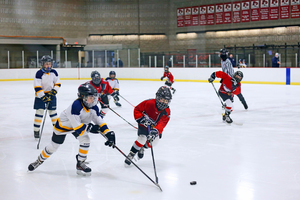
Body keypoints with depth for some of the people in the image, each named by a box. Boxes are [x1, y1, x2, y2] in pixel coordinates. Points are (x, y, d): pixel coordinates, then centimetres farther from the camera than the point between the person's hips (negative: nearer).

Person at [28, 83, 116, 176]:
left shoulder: (94, 107, -18)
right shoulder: (76, 106, -39)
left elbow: (99, 121, -11)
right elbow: (76, 126, -39)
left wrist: (108, 133, -21)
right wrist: (89, 128, -38)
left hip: (80, 124, 5)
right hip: (63, 124, -5)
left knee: (85, 140, -17)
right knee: (53, 146, 6)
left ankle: (80, 164, 1)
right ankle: (40, 160, 33)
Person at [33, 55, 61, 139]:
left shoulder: (54, 72, -3)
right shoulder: (39, 73, -18)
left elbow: (57, 83, 6)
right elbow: (37, 87, -21)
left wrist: (54, 91, -12)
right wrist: (43, 97, -26)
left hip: (51, 94, 4)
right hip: (40, 95, -4)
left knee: (53, 111, 9)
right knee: (39, 111, -8)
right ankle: (36, 130, -2)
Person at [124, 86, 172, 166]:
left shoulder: (167, 112, -21)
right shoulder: (149, 103, -28)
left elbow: (162, 124, -34)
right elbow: (136, 110, -17)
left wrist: (156, 131, -52)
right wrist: (142, 119, -31)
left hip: (155, 126, 4)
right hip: (144, 125, -4)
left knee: (154, 141, -6)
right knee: (142, 138, -22)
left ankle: (142, 148, 26)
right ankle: (130, 155, -8)